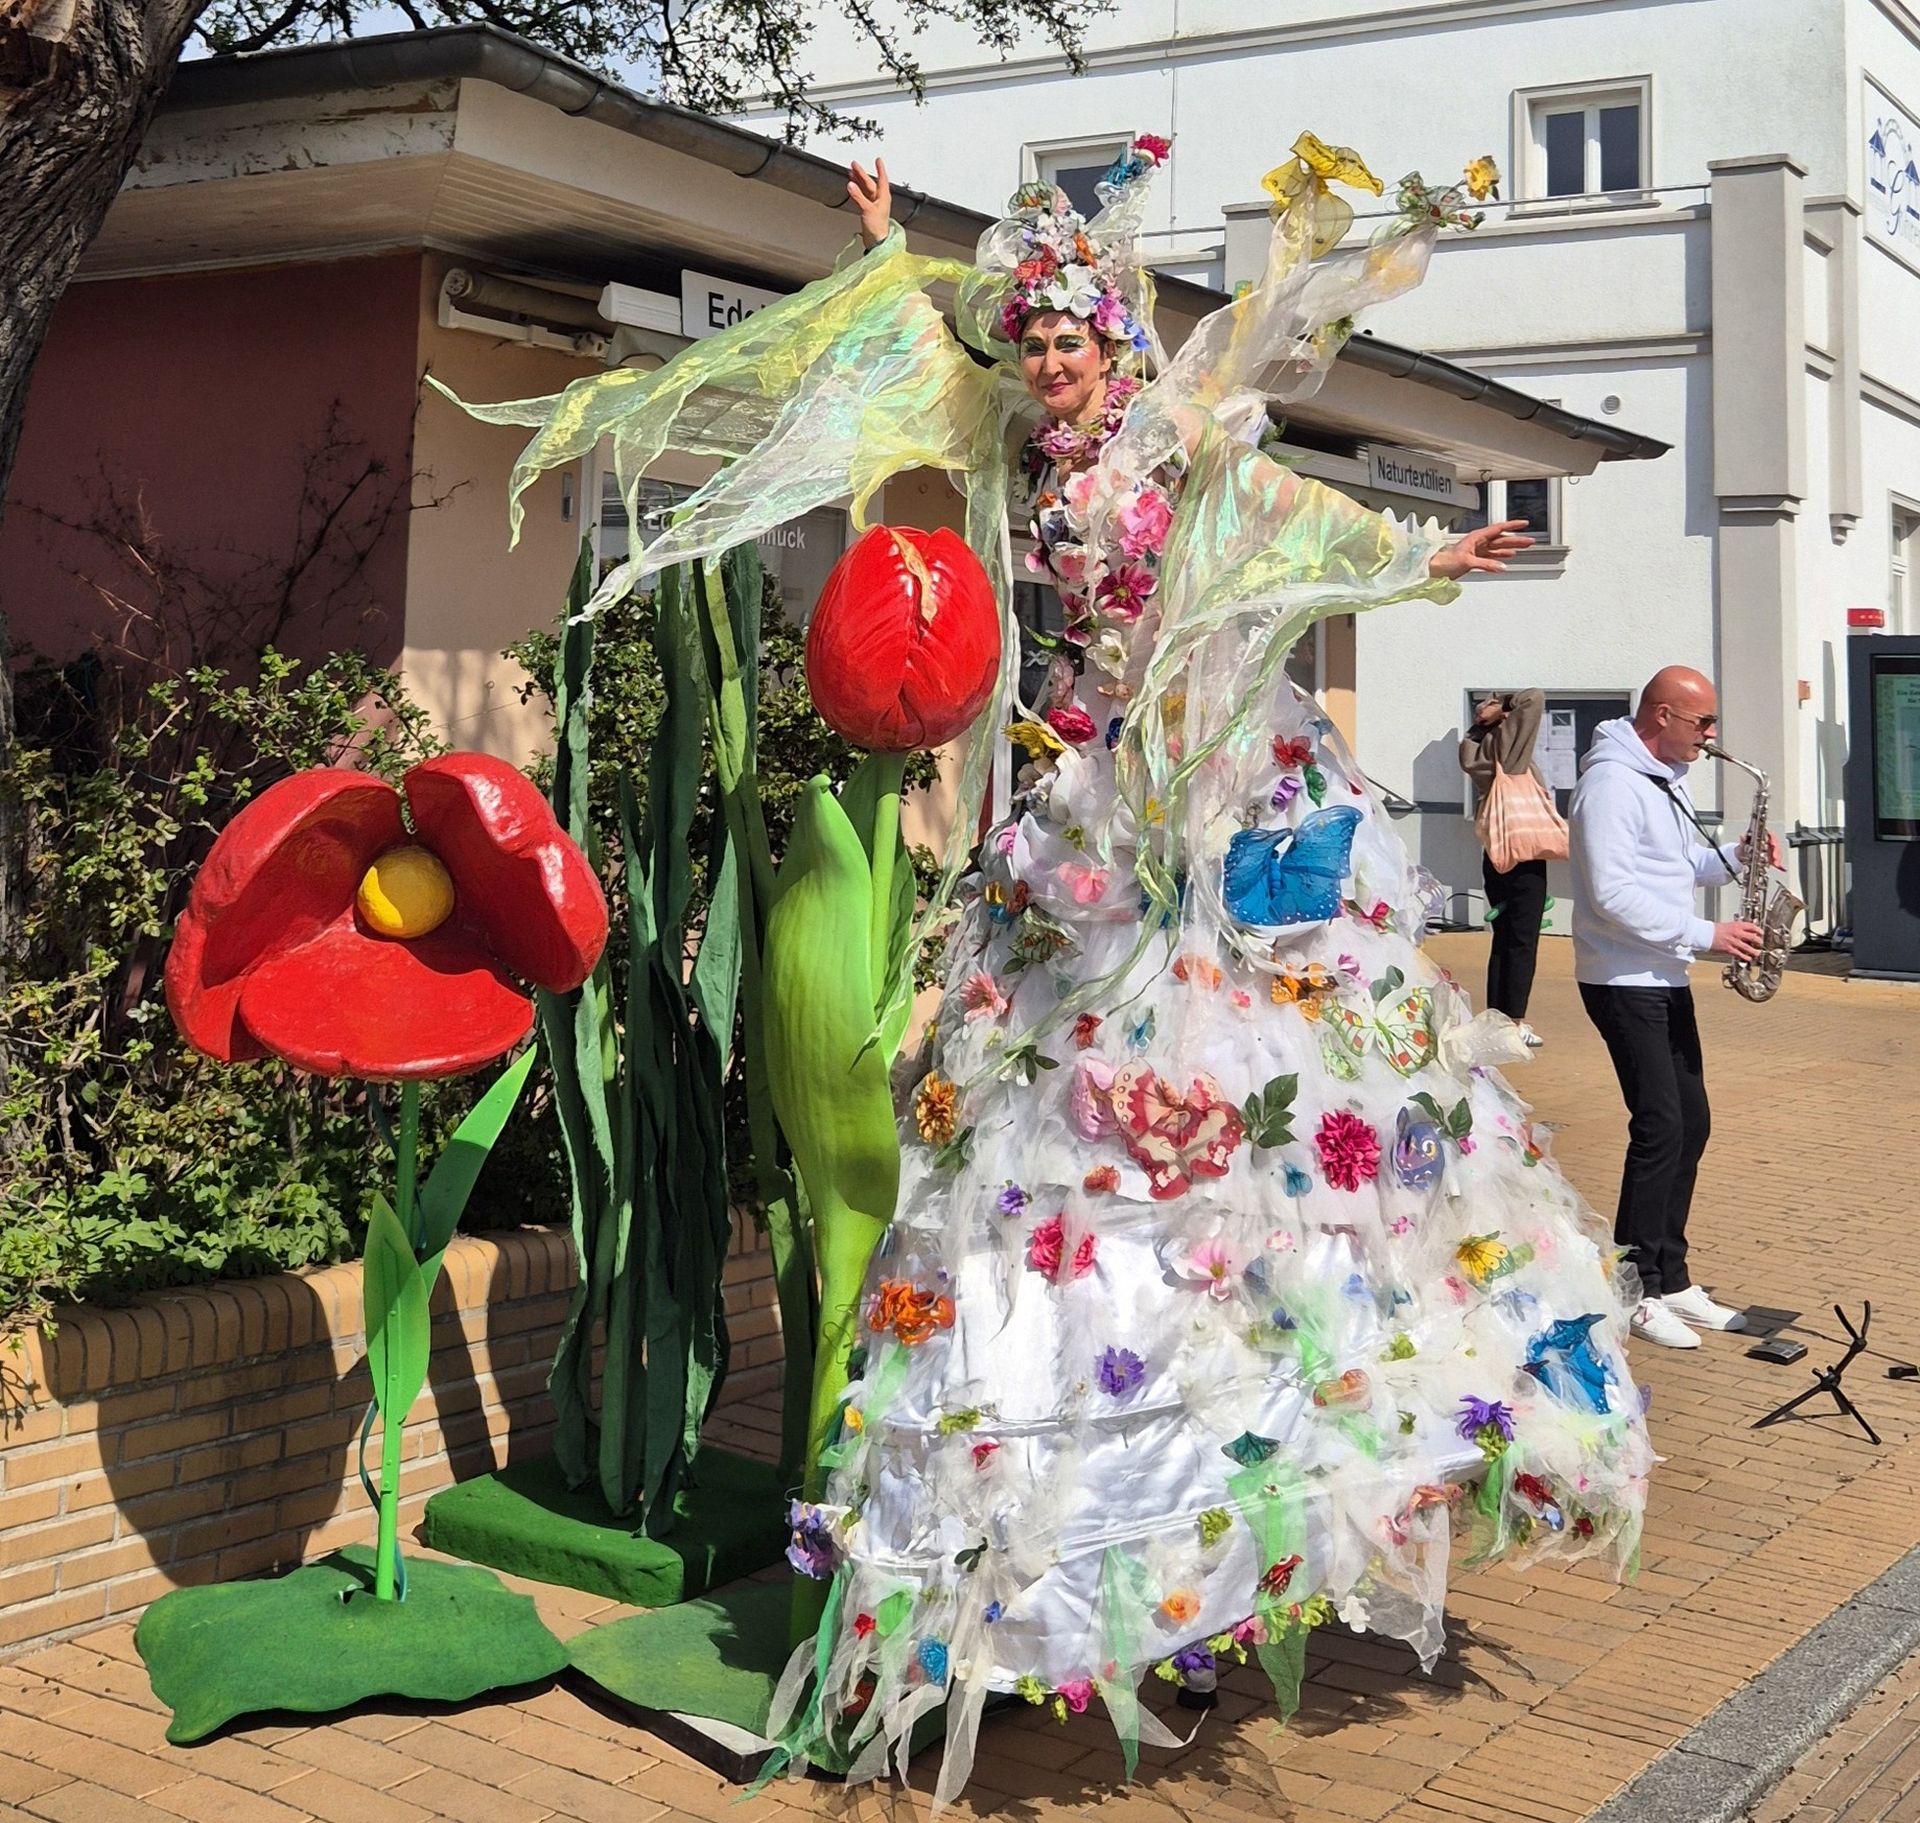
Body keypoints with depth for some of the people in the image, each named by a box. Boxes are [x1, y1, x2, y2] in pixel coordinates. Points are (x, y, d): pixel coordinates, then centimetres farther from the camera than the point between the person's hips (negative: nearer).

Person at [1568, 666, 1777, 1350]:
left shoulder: (1667, 779, 14)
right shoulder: (1611, 782, -17)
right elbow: (1613, 894, -24)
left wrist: (1734, 857, 3)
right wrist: (1704, 935, -22)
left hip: (1667, 980, 10)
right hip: (1624, 981, -10)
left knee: (1690, 1125, 10)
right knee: (1660, 1128, -11)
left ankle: (1670, 1278, 18)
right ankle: (1637, 1292, -3)